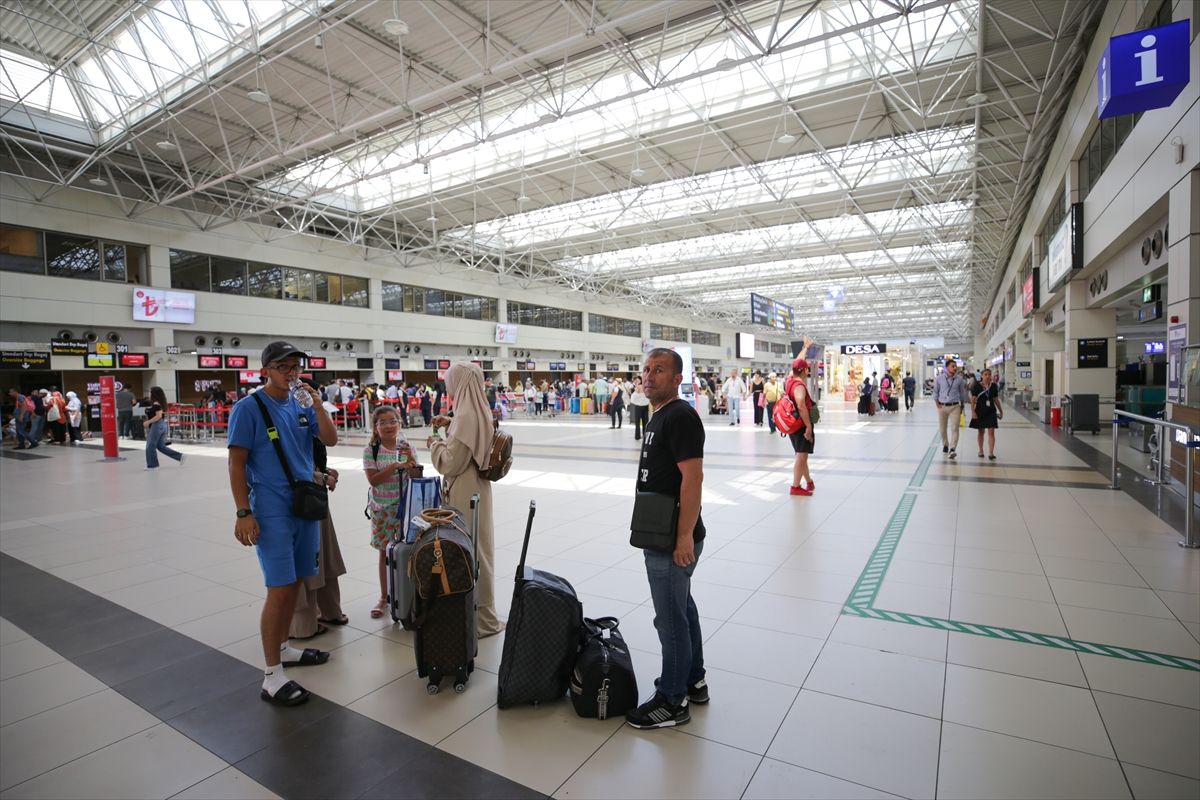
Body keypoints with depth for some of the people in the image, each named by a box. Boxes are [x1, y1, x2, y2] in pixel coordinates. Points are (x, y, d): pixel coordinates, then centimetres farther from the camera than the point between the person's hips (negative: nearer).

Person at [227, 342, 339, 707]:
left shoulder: (301, 405, 7)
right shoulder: (249, 407, -8)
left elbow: (331, 439, 1)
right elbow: (236, 463, -9)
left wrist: (317, 403, -12)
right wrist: (243, 513, -13)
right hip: (272, 510, -6)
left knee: (294, 583, 14)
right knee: (279, 589, -6)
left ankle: (282, 648, 31)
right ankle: (272, 675, 4)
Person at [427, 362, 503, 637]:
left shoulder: (466, 416, -21)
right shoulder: (480, 411, 5)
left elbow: (450, 464, -19)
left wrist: (435, 445, -2)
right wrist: (450, 425, 11)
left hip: (465, 494, -9)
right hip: (477, 489, 9)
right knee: (478, 549, 17)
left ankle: (481, 618, 16)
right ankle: (483, 613, 31)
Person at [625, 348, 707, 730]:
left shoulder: (680, 416, -18)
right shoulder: (659, 416, 14)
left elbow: (692, 478, -23)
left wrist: (684, 536, -23)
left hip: (672, 541, -10)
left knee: (671, 619, 2)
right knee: (682, 609, 21)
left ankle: (673, 702, 18)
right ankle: (693, 681, 37)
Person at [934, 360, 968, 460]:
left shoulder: (959, 379, 0)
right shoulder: (939, 378, -2)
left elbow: (962, 392, 11)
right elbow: (935, 392, 7)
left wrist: (962, 406, 13)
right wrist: (937, 404, 0)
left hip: (955, 406, -1)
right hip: (942, 406, 1)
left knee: (954, 428, -11)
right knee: (942, 428, 11)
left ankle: (952, 449, -15)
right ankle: (945, 445, 32)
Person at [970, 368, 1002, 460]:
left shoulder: (994, 386, 3)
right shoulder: (977, 386, -6)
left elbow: (996, 399, 13)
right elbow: (973, 400, -7)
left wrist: (1000, 410, 17)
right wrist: (973, 412, -13)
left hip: (991, 411, 2)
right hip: (980, 411, -2)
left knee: (991, 432, -6)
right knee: (981, 431, 11)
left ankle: (991, 453, -6)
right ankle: (981, 451, 26)